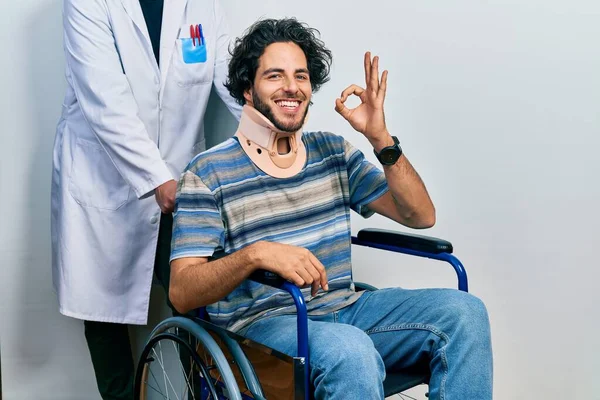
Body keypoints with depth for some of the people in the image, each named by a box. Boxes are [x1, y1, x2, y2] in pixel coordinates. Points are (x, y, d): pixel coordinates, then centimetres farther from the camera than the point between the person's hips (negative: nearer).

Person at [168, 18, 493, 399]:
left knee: (464, 310, -15)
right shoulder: (208, 172, -5)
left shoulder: (335, 152, 10)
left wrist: (381, 138, -7)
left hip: (343, 310, 5)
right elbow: (182, 292, -11)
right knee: (351, 350, -36)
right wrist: (254, 254, -30)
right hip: (261, 322, -5)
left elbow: (420, 216, 5)